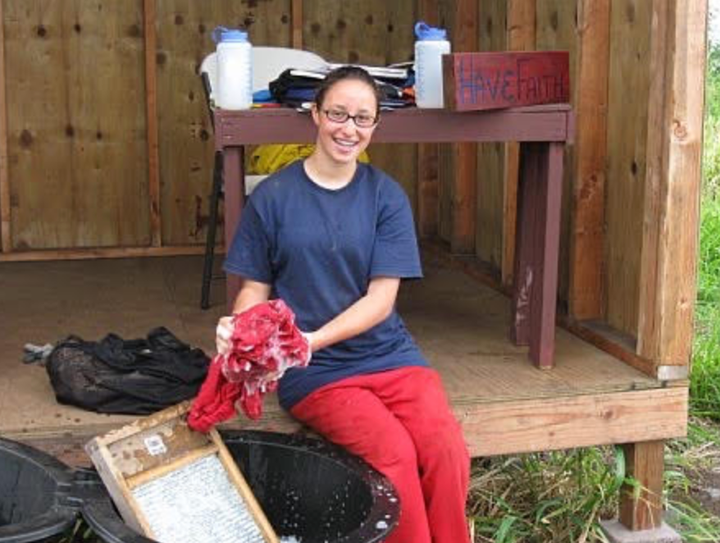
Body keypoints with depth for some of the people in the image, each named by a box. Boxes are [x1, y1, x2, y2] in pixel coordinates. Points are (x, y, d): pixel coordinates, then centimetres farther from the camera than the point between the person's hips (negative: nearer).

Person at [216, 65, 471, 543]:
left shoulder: (387, 197, 2)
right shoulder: (274, 196, 0)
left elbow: (381, 299, -4)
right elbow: (255, 289, 5)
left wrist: (314, 338, -19)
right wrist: (239, 329, -18)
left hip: (387, 352, 2)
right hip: (313, 370, -2)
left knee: (447, 450, -23)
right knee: (394, 453, -26)